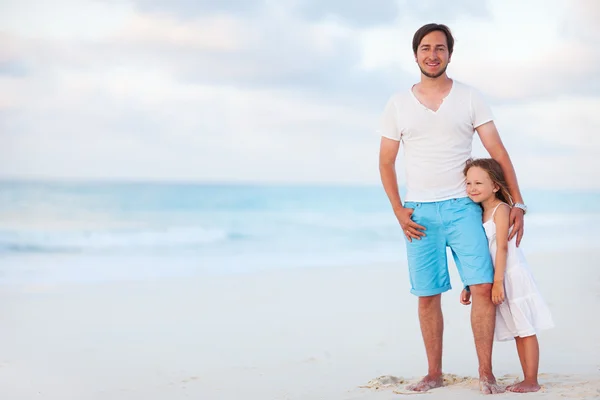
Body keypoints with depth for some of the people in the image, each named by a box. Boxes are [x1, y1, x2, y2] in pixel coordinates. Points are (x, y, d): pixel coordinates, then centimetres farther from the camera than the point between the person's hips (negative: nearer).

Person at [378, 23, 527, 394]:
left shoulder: (470, 97, 4)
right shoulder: (398, 104, 6)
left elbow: (498, 152, 1)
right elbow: (386, 162, 9)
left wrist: (518, 202, -6)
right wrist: (399, 211, -1)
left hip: (462, 207, -1)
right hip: (419, 213, 1)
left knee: (484, 286, -11)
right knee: (428, 296, 3)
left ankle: (486, 373, -3)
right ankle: (434, 373, 14)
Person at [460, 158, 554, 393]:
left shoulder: (501, 209, -12)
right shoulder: (480, 214, 12)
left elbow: (502, 247, -18)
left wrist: (498, 282, -23)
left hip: (513, 276, -8)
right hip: (499, 279, 8)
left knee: (525, 330, -4)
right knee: (517, 332, 12)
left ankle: (532, 381, -1)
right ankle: (527, 380, 17)